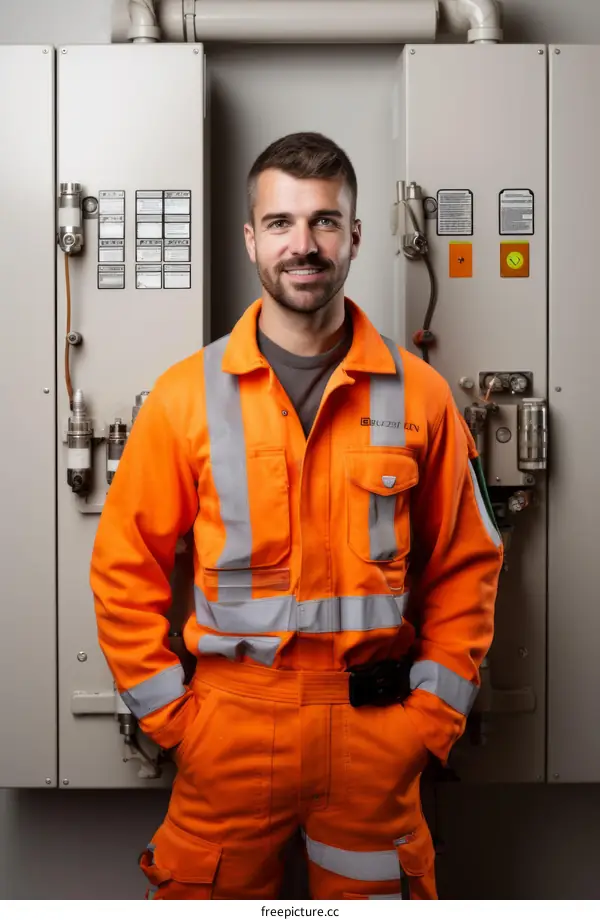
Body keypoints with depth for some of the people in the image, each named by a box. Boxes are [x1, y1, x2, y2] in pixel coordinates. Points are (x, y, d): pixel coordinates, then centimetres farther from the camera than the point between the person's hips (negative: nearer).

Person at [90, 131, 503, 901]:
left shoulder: (418, 394, -3)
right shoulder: (186, 394, -4)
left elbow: (465, 565, 4)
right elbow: (125, 566, 0)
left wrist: (435, 711, -1)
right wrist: (167, 712, -3)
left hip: (376, 729, 1)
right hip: (229, 727, 0)